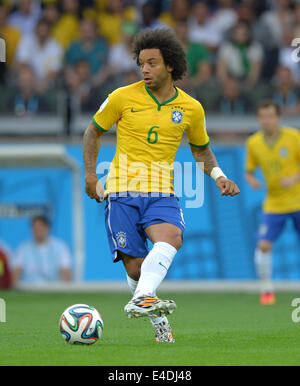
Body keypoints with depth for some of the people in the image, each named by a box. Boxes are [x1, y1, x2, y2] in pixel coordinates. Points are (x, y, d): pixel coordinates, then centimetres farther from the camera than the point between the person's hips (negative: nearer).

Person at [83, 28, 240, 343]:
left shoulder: (191, 108, 5)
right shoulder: (123, 98, 0)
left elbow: (201, 149, 22)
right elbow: (93, 132, 14)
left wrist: (219, 177, 5)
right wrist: (90, 176, 6)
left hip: (162, 193, 1)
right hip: (122, 191, -1)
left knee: (171, 238, -31)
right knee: (135, 267, -8)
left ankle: (142, 300, -47)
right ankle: (159, 322, 14)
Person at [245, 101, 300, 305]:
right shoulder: (253, 143, 1)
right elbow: (249, 171, 11)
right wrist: (252, 180, -12)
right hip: (274, 205, 2)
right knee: (263, 245, -15)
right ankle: (267, 290, -1)